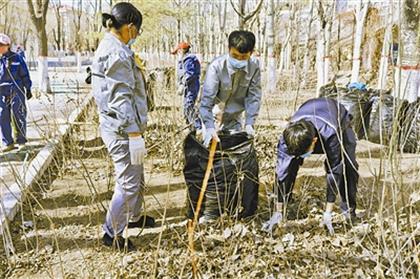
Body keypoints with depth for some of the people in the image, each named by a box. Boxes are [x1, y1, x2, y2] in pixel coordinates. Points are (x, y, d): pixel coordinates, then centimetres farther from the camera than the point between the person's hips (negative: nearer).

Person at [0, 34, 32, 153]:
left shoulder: (17, 58, 1)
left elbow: (25, 75, 5)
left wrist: (28, 89, 4)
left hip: (17, 91, -3)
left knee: (19, 117, 0)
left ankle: (21, 141, 13)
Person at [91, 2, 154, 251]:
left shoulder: (107, 48, 12)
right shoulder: (118, 54, -20)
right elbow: (122, 99, -23)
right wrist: (135, 135, -23)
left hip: (116, 125, 11)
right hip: (123, 128, -11)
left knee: (137, 177, 24)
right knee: (128, 183, 0)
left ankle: (134, 217, 43)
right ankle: (112, 233, 14)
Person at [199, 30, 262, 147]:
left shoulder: (254, 68, -15)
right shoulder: (216, 66, -25)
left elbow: (254, 97, -11)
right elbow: (207, 98, -28)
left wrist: (249, 123, -22)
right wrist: (209, 126, -38)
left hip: (235, 119, 3)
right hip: (214, 116, -3)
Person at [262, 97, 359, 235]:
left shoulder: (330, 133, -47)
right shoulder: (288, 136, -38)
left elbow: (334, 170, -39)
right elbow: (282, 172, -33)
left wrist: (328, 212, -35)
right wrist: (278, 212, -30)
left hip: (340, 122, -2)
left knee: (349, 165, -20)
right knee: (287, 166, -15)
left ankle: (349, 210, -1)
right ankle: (283, 209, -1)